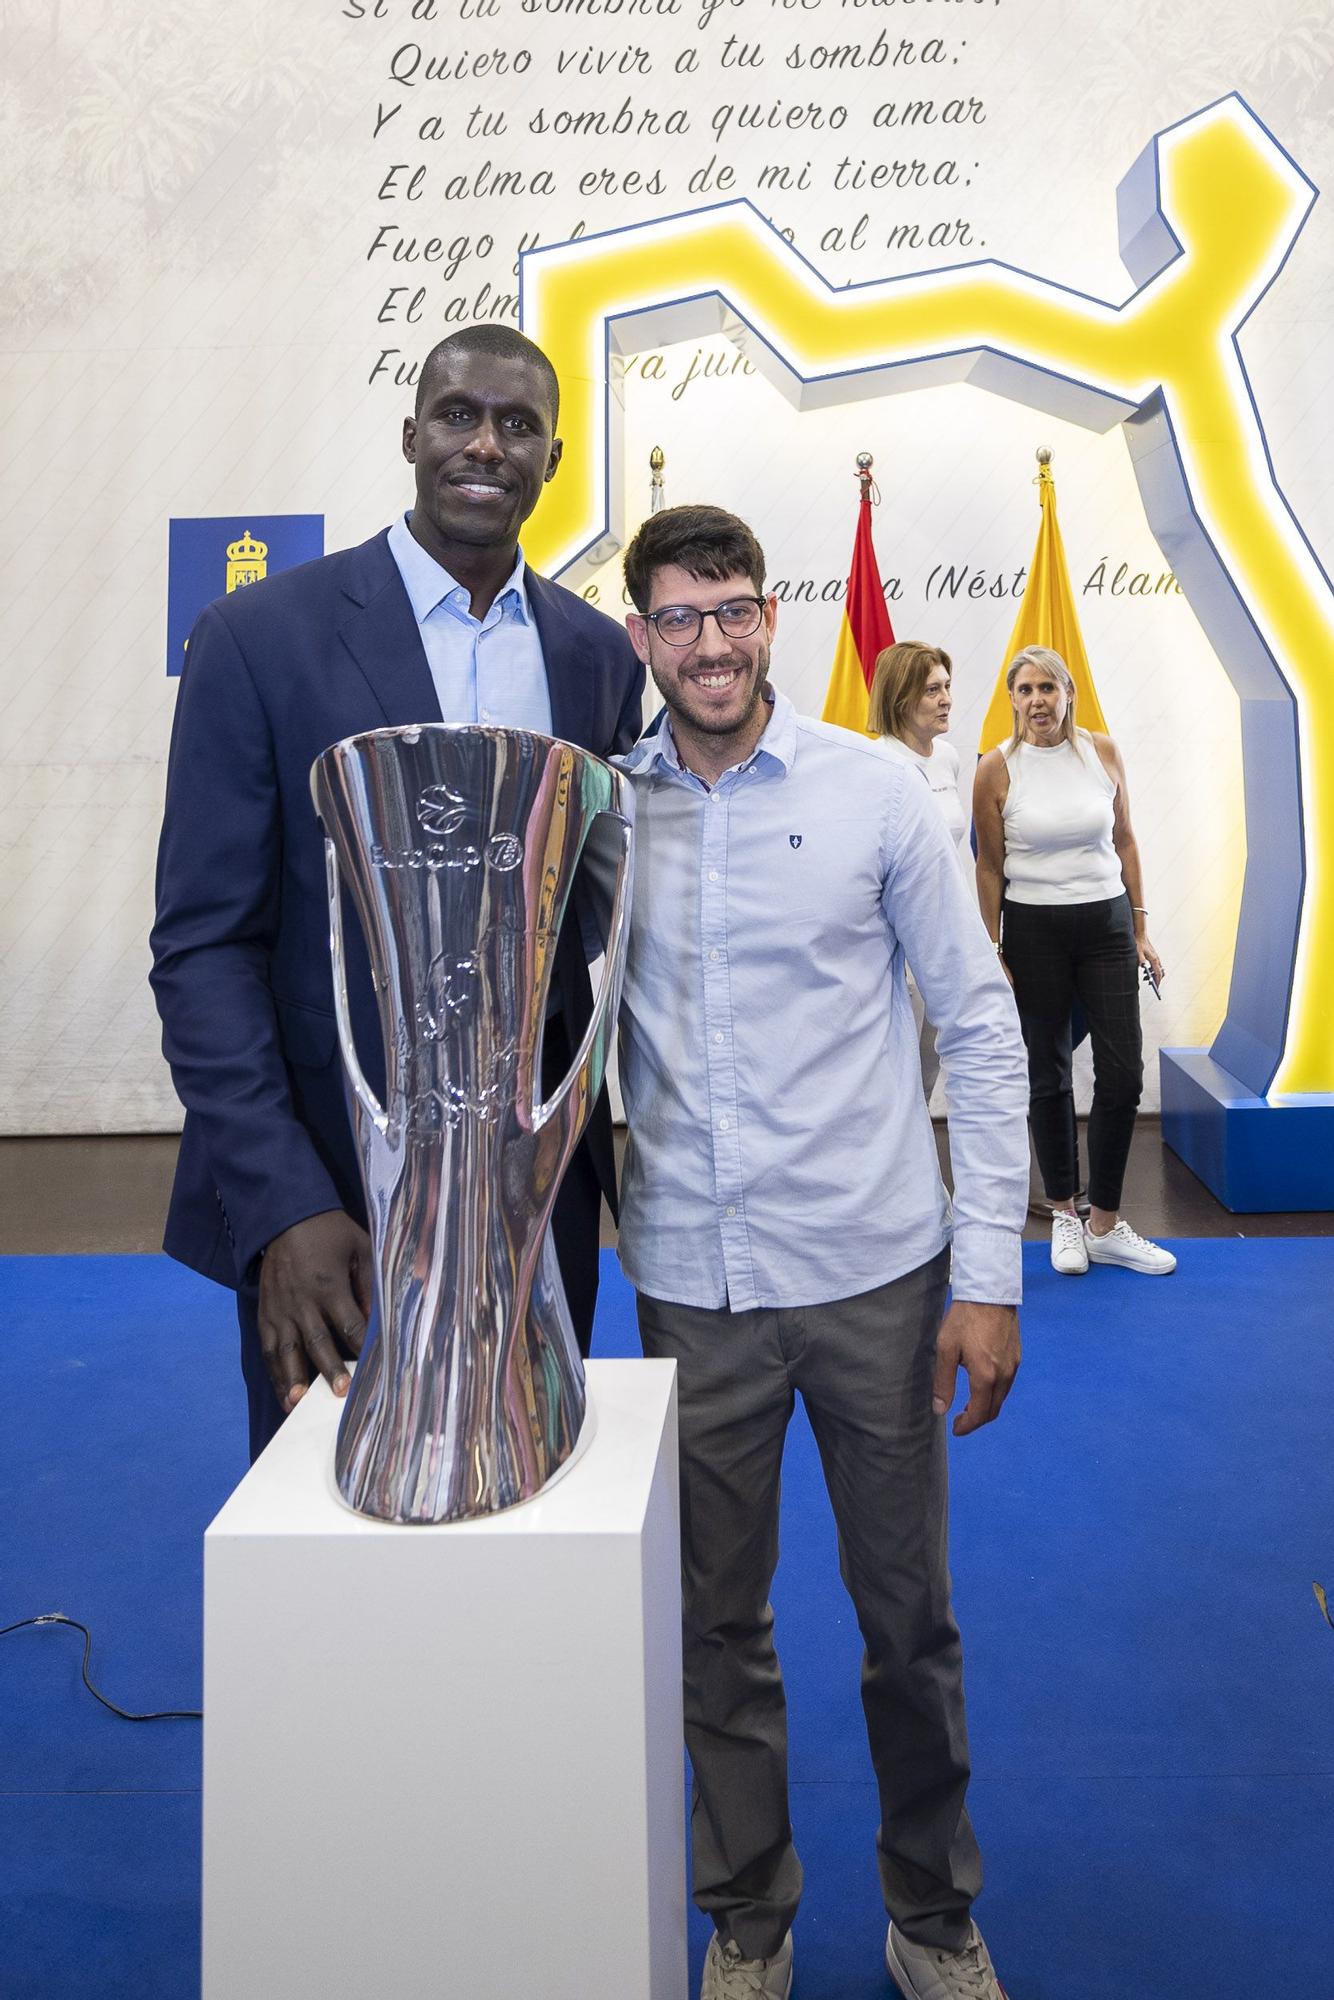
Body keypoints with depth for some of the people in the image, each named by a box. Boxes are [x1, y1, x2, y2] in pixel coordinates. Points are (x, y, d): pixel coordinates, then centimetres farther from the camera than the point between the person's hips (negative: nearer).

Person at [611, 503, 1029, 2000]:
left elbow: (980, 1030, -2)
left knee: (909, 1613, 13)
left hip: (873, 1266, -1)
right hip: (690, 1278, 1)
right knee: (717, 1622, 14)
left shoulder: (875, 793, -4)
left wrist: (988, 1272, -6)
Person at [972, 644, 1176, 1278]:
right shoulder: (996, 769, -7)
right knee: (1048, 1075, 7)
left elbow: (1124, 841, 8)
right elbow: (990, 868, -2)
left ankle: (1105, 1225, 13)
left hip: (1107, 923, 2)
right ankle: (1063, 1214, 24)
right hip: (1033, 931, -2)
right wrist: (992, 953, -3)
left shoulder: (1103, 752, 1)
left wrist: (1140, 929, 6)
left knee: (1123, 1073, -1)